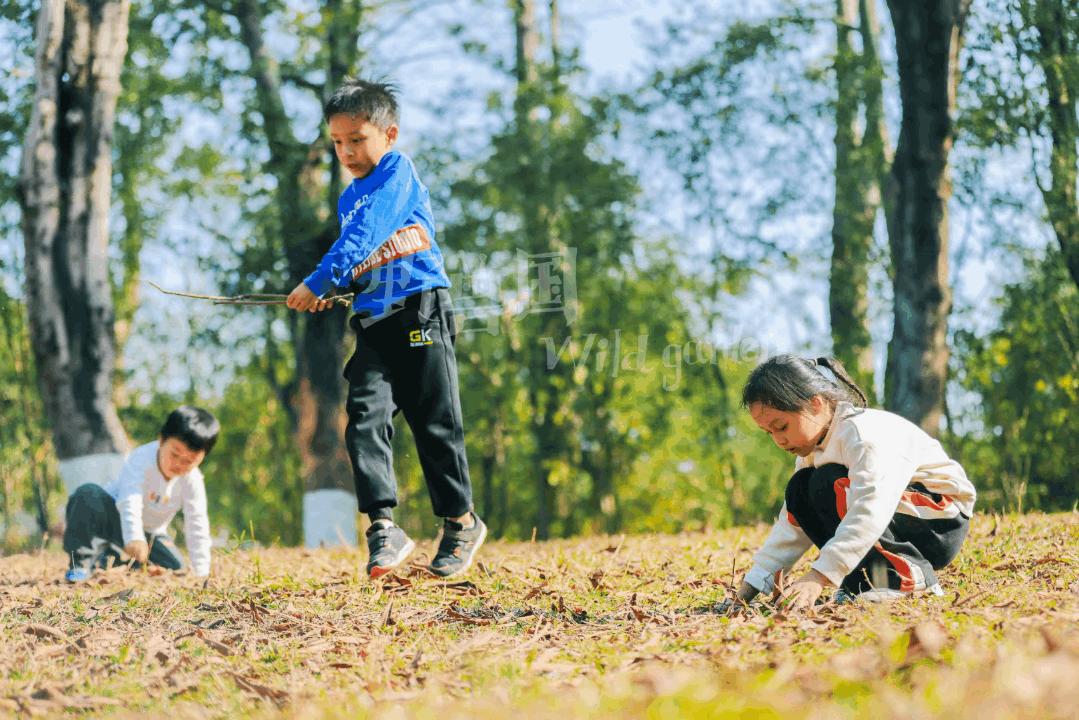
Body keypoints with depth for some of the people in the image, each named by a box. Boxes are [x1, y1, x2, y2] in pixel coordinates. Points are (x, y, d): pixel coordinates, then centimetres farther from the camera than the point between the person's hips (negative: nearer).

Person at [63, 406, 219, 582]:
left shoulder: (193, 480, -17)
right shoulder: (142, 458, -28)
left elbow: (197, 527, -16)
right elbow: (130, 502, -42)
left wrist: (201, 573, -24)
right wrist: (134, 539, -59)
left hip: (149, 533, 5)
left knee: (175, 567, -21)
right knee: (88, 494, -35)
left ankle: (110, 559, 1)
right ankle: (82, 559, -22)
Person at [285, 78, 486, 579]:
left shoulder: (398, 171, -3)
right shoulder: (349, 198, 20)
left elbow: (366, 233, -16)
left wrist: (319, 281, -21)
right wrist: (334, 293, -3)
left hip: (420, 311, -6)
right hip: (372, 321, 6)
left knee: (434, 423, -1)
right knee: (365, 416, -12)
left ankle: (460, 520, 16)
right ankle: (383, 528, -16)